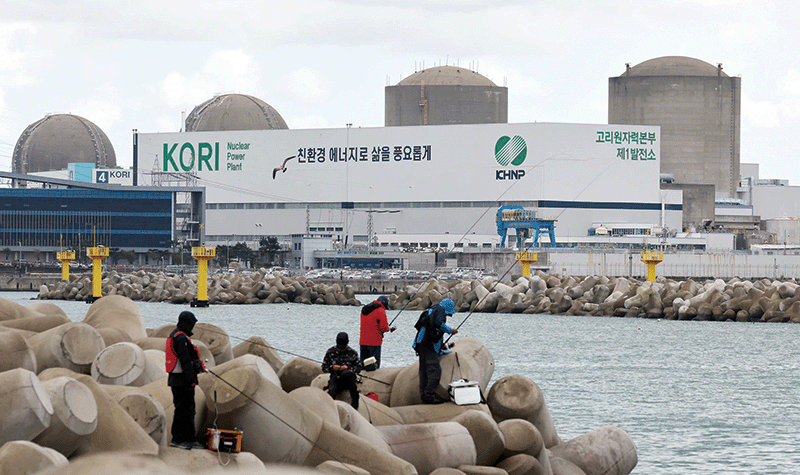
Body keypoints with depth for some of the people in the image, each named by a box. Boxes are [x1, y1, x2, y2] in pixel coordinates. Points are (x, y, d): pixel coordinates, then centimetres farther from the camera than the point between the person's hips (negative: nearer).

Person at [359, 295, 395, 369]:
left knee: (363, 363, 11)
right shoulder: (380, 311, -10)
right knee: (374, 364, -5)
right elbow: (384, 328, -14)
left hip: (363, 341, 7)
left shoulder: (364, 309, 15)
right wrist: (389, 329, 9)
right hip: (374, 342, -7)